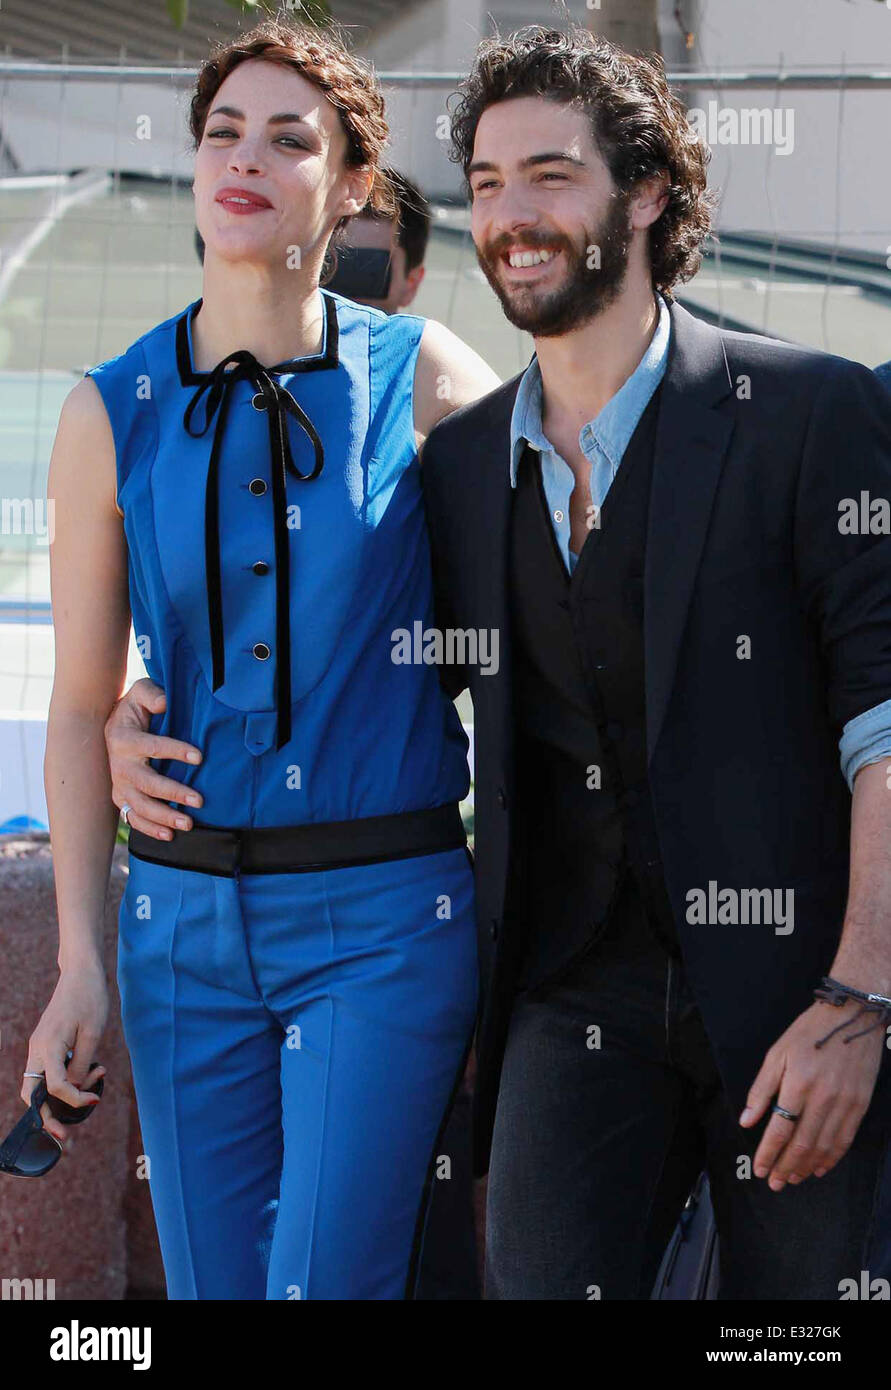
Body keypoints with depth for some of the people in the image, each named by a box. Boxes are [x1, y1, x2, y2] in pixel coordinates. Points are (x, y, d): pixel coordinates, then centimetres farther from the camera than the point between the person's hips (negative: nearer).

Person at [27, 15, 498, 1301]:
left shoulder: (424, 379, -2)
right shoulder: (113, 415, 3)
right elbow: (81, 708, 7)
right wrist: (79, 962, 3)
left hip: (387, 917, -2)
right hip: (186, 916, 3)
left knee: (328, 1280, -9)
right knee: (212, 1283, 6)